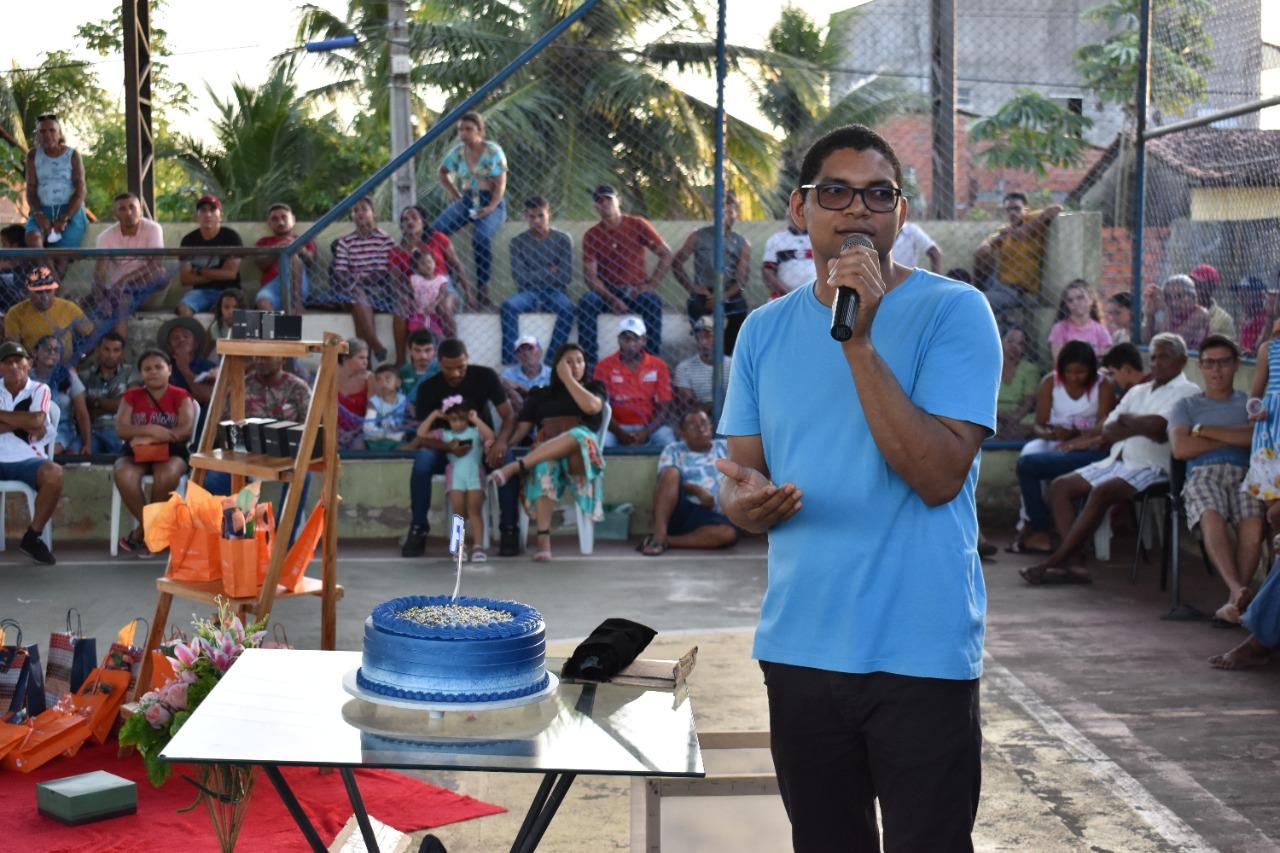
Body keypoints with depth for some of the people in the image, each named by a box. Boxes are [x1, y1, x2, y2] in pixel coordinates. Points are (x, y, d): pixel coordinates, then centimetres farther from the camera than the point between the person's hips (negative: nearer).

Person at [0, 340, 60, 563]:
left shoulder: (39, 390, 6)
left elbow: (36, 421, -12)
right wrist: (23, 424, -10)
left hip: (28, 460, -1)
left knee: (54, 474, -34)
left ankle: (32, 536, -15)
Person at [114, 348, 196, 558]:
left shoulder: (180, 397, 3)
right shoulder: (132, 396, 10)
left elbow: (186, 430, -12)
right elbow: (121, 428, -3)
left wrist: (150, 438, -19)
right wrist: (150, 429, -20)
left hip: (170, 452, -2)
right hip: (136, 452, 2)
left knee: (167, 476, -38)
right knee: (123, 476, -34)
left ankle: (141, 532, -16)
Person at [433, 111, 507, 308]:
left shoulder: (493, 151, -7)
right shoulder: (458, 151, 7)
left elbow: (500, 184, -10)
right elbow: (442, 172, 25)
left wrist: (491, 207, -24)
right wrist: (454, 193, 11)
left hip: (491, 202, -5)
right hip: (467, 200, 5)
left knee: (481, 237, -35)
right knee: (435, 231, -20)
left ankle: (482, 289, -24)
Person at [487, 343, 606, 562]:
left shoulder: (594, 387, 21)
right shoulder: (539, 395, 24)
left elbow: (591, 406, -3)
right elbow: (521, 428, 13)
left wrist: (568, 379, 2)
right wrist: (502, 444, -7)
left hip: (581, 453, -1)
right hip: (543, 454, 1)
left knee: (578, 435, -39)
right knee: (544, 466, -39)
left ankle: (515, 467, -42)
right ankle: (543, 539, -46)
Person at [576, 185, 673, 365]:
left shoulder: (637, 225, 3)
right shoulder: (591, 235, 5)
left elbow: (666, 255, 1)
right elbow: (590, 275, -2)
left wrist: (650, 286, -10)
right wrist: (612, 299, -18)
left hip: (636, 291, -1)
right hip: (606, 293, 1)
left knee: (653, 301, -33)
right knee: (586, 302, -30)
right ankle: (589, 363, -30)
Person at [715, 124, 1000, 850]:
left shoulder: (954, 312, -8)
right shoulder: (765, 330, 7)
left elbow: (940, 476, -18)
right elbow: (741, 480, 10)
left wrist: (860, 341, -22)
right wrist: (748, 502, -14)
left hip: (921, 650, -4)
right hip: (800, 646, 4)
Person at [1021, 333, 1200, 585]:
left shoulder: (1187, 391, 0)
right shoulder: (1138, 392, 23)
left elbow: (1157, 426, -17)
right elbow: (1107, 432, 12)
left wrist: (1127, 419, 2)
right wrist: (1142, 427, -7)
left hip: (1151, 467, -9)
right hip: (1116, 461, 9)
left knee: (1100, 492, -31)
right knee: (1060, 486, -5)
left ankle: (1053, 563, -27)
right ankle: (1074, 563, -17)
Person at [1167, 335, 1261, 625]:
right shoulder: (1187, 405, 25)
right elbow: (1180, 448, 6)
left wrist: (1207, 431, 2)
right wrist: (1235, 438, 6)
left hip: (1244, 474, 1)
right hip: (1203, 474, -1)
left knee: (1254, 522, -34)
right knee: (1211, 517, -37)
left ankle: (1234, 600, -37)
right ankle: (1239, 590, -50)